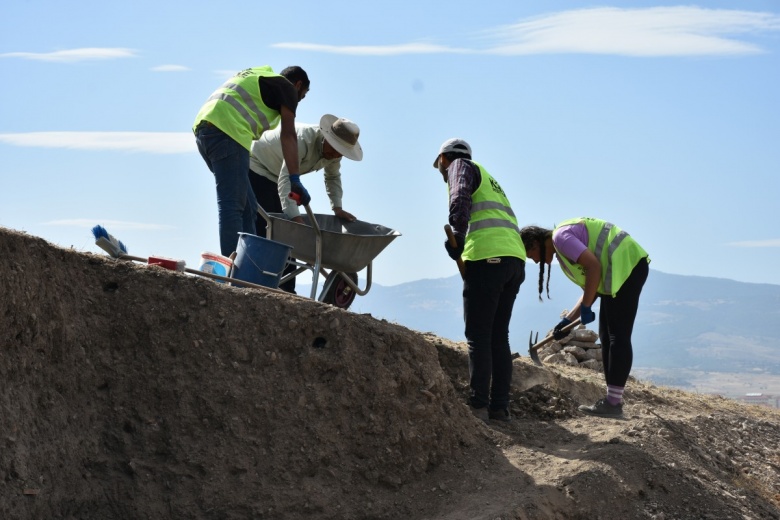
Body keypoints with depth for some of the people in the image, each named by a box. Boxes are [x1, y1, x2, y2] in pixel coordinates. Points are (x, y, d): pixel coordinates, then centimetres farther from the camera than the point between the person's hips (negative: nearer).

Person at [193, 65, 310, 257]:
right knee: (231, 205, -13)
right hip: (226, 131, -9)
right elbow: (288, 135, -3)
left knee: (247, 207, 12)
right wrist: (295, 180, -9)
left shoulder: (256, 77, 33)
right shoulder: (286, 87, 8)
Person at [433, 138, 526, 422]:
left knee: (478, 336, -6)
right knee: (499, 336, 10)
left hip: (487, 256, -8)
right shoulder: (488, 179, 34)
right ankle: (500, 406, 8)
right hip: (515, 258, 8)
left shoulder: (461, 165, 11)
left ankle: (478, 406, -9)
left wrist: (457, 237, -12)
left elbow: (460, 198, -11)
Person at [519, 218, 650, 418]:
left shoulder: (561, 236, -10)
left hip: (627, 265, -11)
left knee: (618, 336, -10)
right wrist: (568, 320, 13)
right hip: (619, 272, 11)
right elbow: (591, 288, 17)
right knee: (607, 336, 12)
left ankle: (614, 403, -10)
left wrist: (585, 307, -15)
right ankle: (613, 399, 13)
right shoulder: (561, 249, 19)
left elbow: (593, 266, -21)